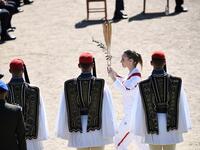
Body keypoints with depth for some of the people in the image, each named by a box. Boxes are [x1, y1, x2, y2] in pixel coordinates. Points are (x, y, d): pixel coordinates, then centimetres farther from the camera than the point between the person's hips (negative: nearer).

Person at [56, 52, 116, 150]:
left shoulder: (69, 85, -4)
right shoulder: (101, 85, -9)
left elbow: (64, 112, 1)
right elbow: (107, 111, -8)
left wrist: (64, 131, 12)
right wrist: (109, 133, -1)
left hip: (78, 132, 2)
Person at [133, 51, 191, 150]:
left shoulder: (144, 85, -11)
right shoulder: (176, 82, -8)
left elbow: (140, 109, -6)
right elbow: (181, 105, -4)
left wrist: (141, 130, 4)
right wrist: (183, 126, 5)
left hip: (153, 126, -1)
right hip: (171, 125, 1)